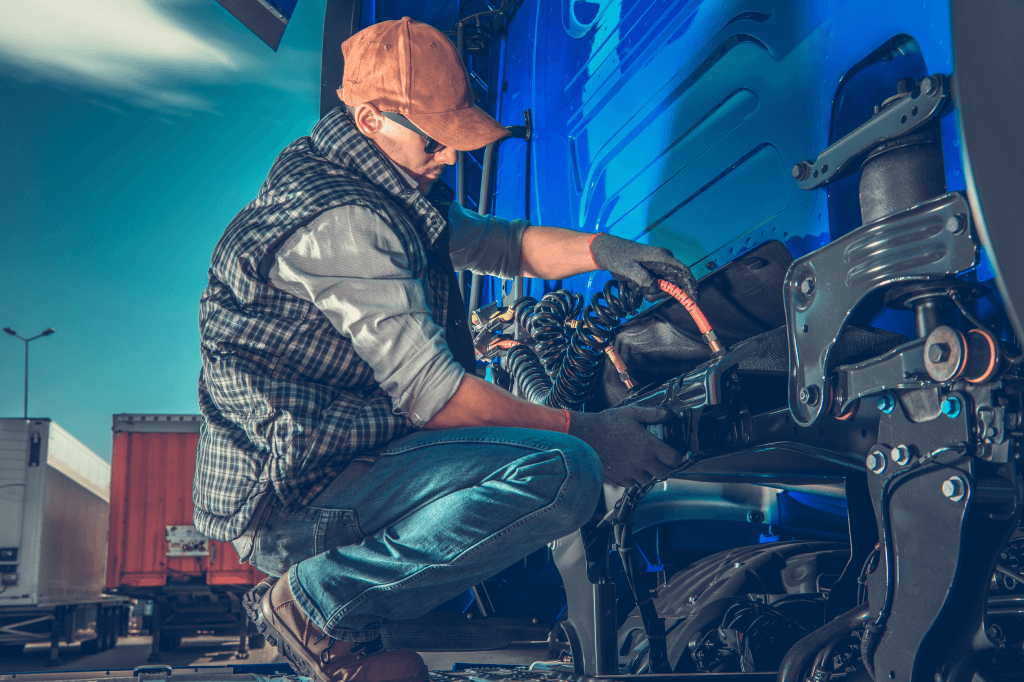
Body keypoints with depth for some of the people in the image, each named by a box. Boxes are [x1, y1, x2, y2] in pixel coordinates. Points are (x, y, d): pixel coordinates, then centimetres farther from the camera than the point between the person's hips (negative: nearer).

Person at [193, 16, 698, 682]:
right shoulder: (343, 221, -20)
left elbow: (493, 241, 21)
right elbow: (433, 396, -22)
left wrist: (604, 250, 4)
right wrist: (582, 430, -14)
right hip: (291, 498, -11)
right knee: (561, 471, -26)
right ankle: (321, 600, -10)